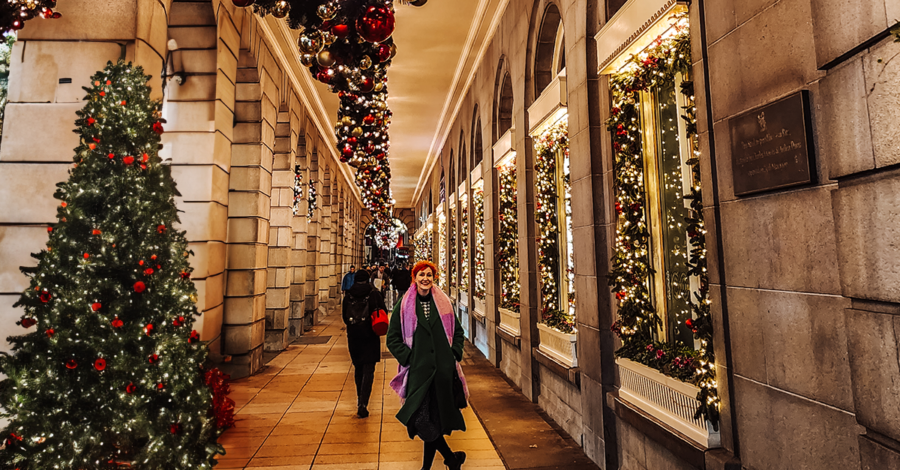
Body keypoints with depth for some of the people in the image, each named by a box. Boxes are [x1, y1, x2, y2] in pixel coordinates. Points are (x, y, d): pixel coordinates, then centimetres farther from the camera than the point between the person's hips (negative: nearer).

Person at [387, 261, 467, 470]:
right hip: (419, 370, -1)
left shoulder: (443, 302, 6)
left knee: (436, 418, 7)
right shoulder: (404, 305, 0)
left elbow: (458, 332, 14)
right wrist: (408, 358, -8)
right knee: (421, 419, -5)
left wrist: (455, 354, 2)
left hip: (443, 369, 2)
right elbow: (392, 338, 2)